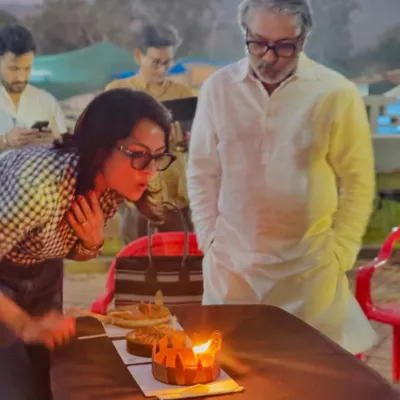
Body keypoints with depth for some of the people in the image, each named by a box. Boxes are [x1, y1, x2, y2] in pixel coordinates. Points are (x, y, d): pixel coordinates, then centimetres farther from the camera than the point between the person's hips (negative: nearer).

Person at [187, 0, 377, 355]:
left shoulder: (336, 93, -7)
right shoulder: (218, 88, 0)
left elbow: (357, 181, -1)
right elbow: (202, 171, 7)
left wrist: (339, 253, -4)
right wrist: (208, 239, 4)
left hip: (309, 266, -2)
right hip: (230, 264, 2)